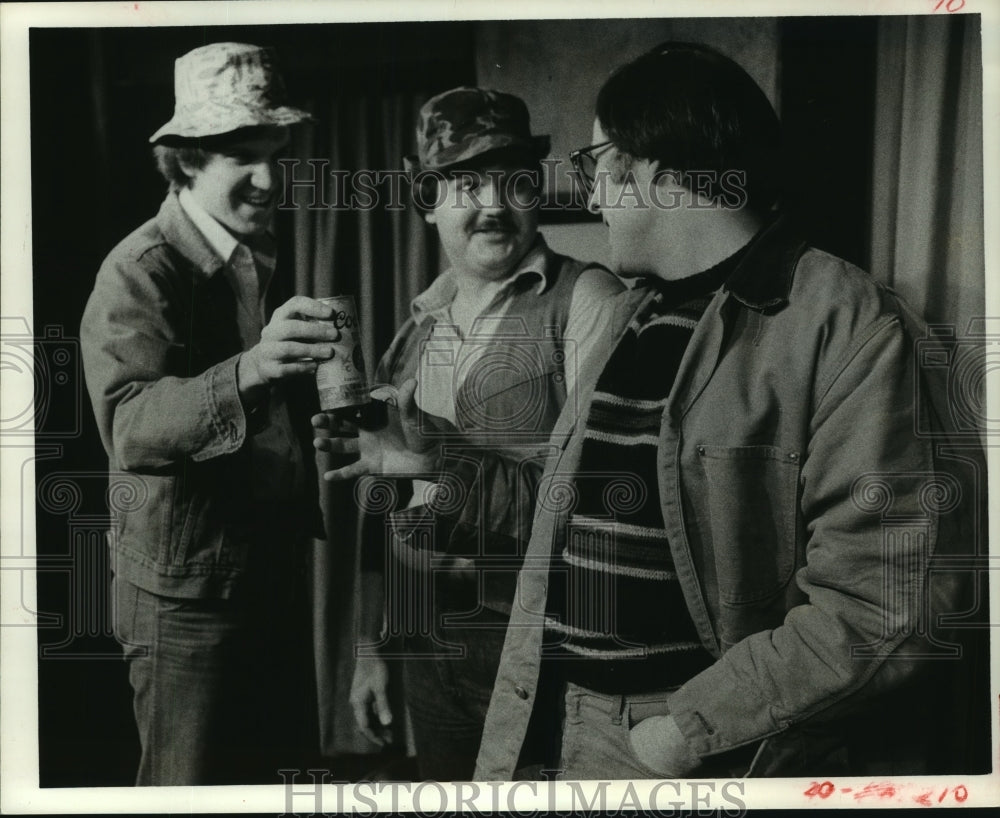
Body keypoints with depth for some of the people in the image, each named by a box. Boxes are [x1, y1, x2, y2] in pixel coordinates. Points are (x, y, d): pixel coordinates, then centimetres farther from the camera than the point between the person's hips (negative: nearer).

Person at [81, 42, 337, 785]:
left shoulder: (263, 258, 8)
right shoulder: (140, 271, -17)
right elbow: (130, 429, -34)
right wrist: (246, 370, -47)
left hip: (271, 575, 8)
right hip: (186, 590, -7)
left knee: (268, 773, 20)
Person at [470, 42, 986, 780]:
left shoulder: (850, 327, -13)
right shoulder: (633, 318, 10)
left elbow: (888, 608, -19)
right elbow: (568, 538, 11)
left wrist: (687, 730, -17)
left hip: (723, 749, -6)